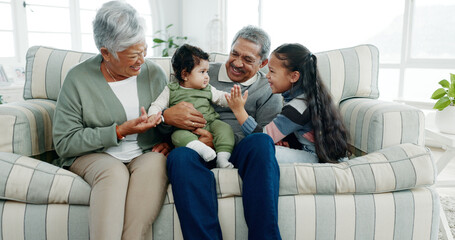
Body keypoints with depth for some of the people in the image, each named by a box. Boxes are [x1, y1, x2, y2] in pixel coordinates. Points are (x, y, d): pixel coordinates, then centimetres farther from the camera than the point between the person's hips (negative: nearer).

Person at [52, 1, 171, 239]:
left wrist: (167, 140, -9)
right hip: (94, 155, -1)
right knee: (114, 172, -35)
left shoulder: (154, 73, 3)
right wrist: (119, 132, -16)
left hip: (146, 154, 2)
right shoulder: (78, 79, -5)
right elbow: (64, 143, -8)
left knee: (154, 163, -32)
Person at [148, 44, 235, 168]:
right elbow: (157, 105, 7)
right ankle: (201, 149, -51)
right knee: (177, 135, -32)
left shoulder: (208, 89, 17)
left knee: (224, 127, -22)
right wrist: (153, 116, -15)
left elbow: (222, 97, 17)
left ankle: (222, 158, -28)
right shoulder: (171, 90, 8)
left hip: (209, 124, 3)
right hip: (185, 129, -3)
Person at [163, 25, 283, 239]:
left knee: (261, 143, -35)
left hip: (241, 150, 0)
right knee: (179, 156, -35)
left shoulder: (268, 90, 17)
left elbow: (263, 132, 2)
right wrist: (166, 115, -12)